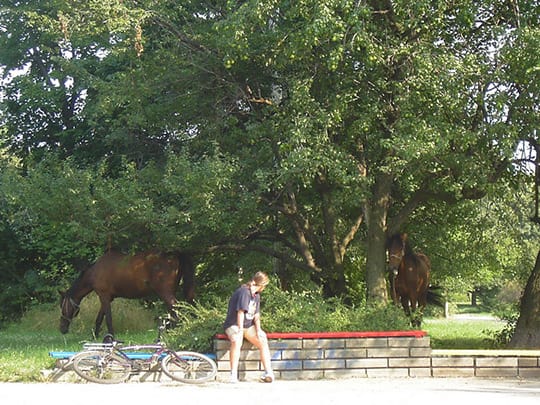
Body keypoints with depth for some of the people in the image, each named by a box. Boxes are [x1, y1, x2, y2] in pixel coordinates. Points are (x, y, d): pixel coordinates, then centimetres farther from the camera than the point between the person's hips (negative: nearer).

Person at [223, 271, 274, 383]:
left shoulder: (256, 295, 12)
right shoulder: (244, 292, -16)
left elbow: (256, 315, 9)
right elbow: (241, 312, -24)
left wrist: (258, 330, -7)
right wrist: (240, 329, -31)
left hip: (249, 326, 7)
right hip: (234, 325, -7)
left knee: (263, 340, -17)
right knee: (236, 341, -36)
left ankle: (268, 372, -19)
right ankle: (233, 375, -32)